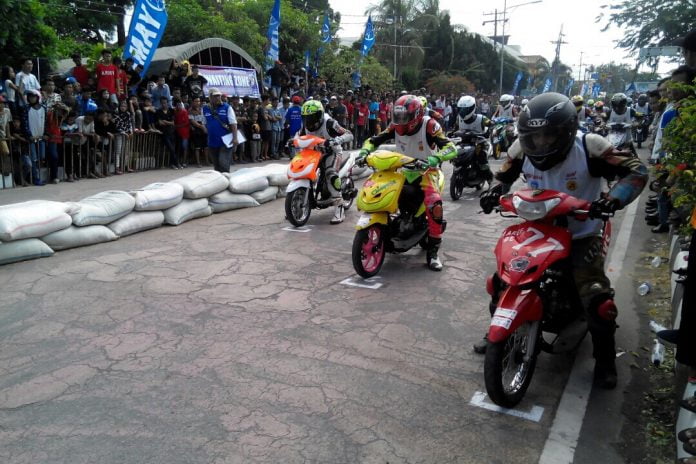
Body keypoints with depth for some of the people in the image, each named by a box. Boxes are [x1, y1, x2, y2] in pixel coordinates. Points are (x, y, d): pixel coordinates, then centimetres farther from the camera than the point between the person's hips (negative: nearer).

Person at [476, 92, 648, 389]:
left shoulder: (588, 147, -21)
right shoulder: (522, 149, -9)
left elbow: (636, 170, -16)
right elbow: (505, 175, 9)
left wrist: (613, 199, -34)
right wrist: (494, 191, -14)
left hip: (581, 236, -4)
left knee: (597, 299, -15)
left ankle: (605, 359, 11)